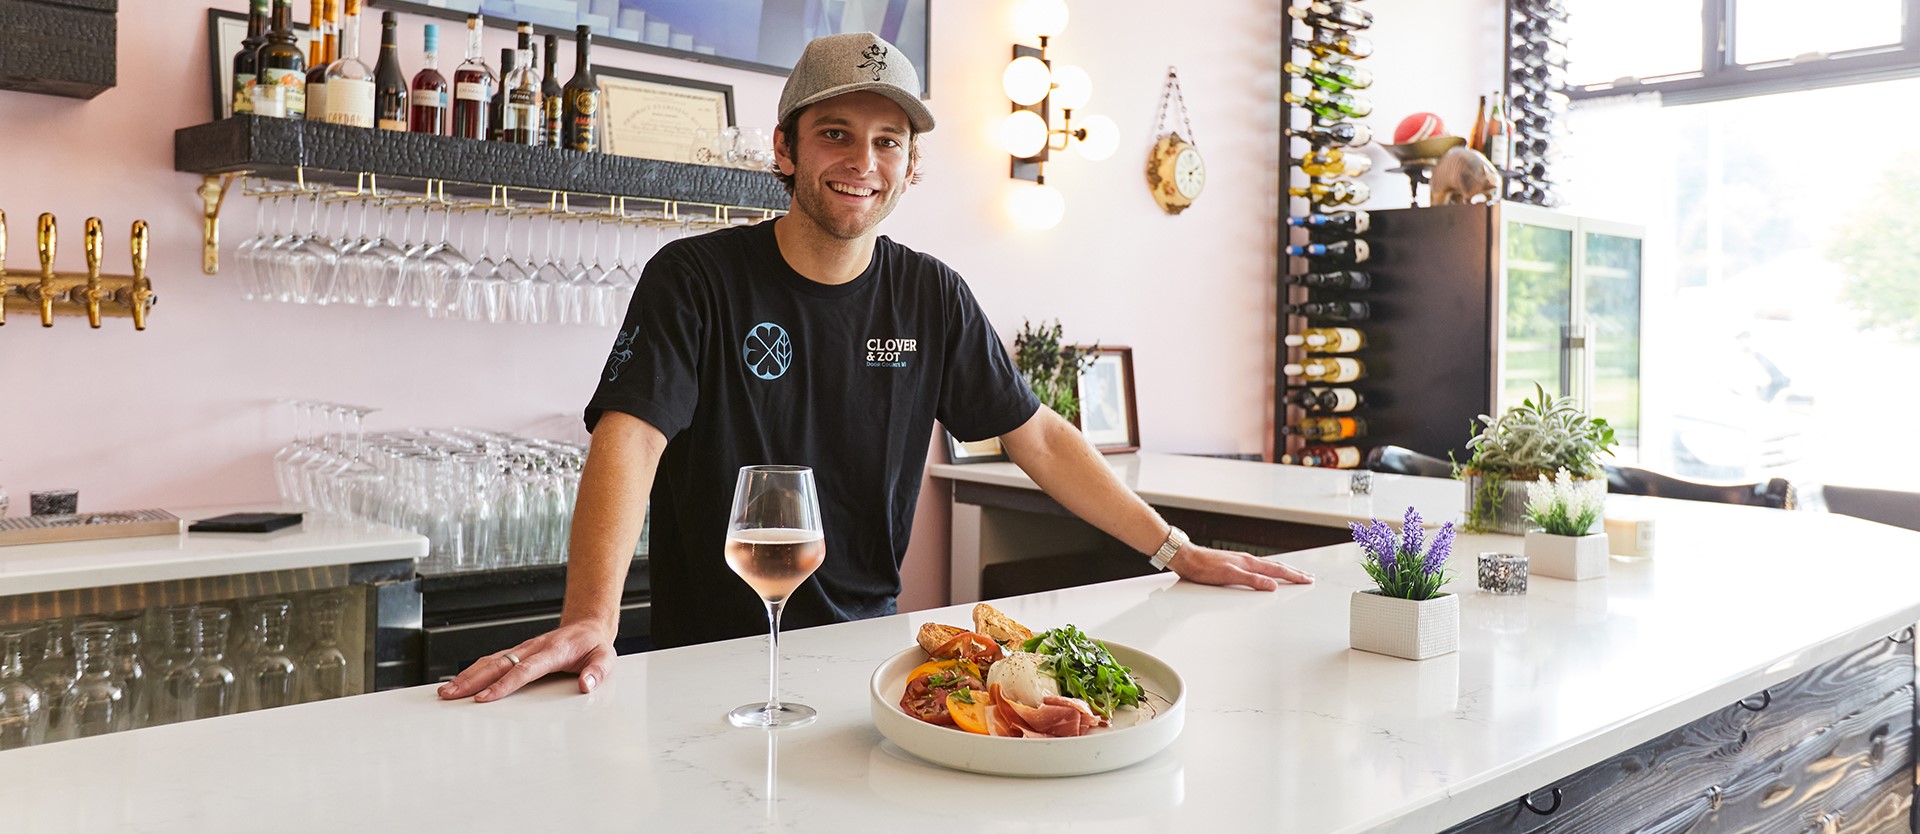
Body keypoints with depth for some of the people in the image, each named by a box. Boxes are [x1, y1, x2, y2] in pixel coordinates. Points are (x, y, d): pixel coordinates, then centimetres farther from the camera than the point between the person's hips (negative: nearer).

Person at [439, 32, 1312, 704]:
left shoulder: (931, 297, 3)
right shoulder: (698, 276, -9)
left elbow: (1037, 437, 7)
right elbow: (630, 437, -22)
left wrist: (1176, 550, 2)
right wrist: (590, 618, -38)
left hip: (867, 638, 4)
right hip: (712, 657, -3)